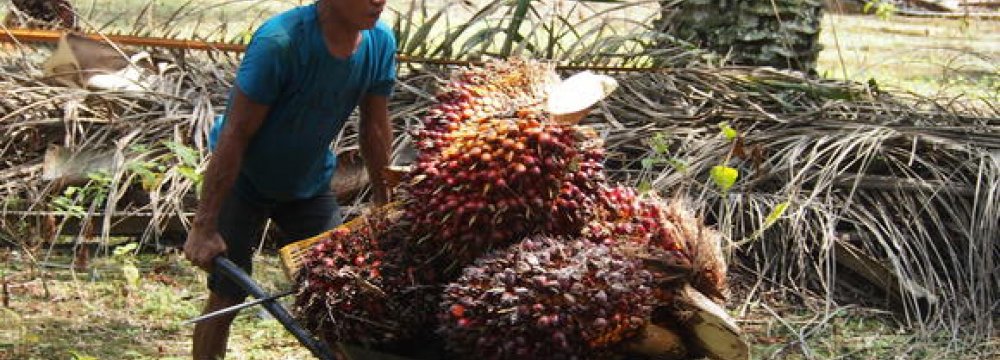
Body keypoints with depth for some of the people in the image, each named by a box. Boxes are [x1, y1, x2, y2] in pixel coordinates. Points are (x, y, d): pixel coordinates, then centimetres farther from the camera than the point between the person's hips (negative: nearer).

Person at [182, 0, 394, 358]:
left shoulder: (381, 42, -15)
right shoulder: (279, 41, -33)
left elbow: (375, 127, 0)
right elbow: (236, 133, -28)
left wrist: (383, 205, 7)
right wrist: (205, 225, -26)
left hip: (310, 182, 5)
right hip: (243, 180, -5)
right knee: (227, 298, -4)